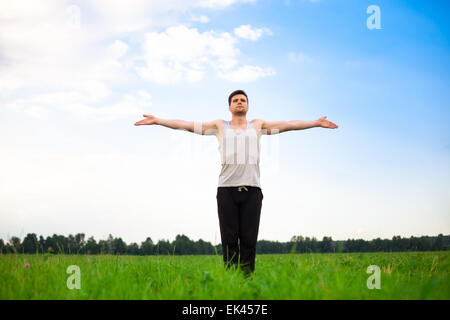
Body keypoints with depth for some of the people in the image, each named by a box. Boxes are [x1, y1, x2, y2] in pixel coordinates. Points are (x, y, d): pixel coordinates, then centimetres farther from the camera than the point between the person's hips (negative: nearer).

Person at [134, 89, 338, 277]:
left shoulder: (257, 126, 20)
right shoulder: (220, 126, 18)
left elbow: (289, 125, 18)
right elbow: (186, 125, 16)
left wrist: (316, 123, 14)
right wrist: (157, 120, 12)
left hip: (252, 190, 0)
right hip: (227, 190, 0)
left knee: (249, 240, -4)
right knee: (229, 240, -3)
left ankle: (247, 278, 1)